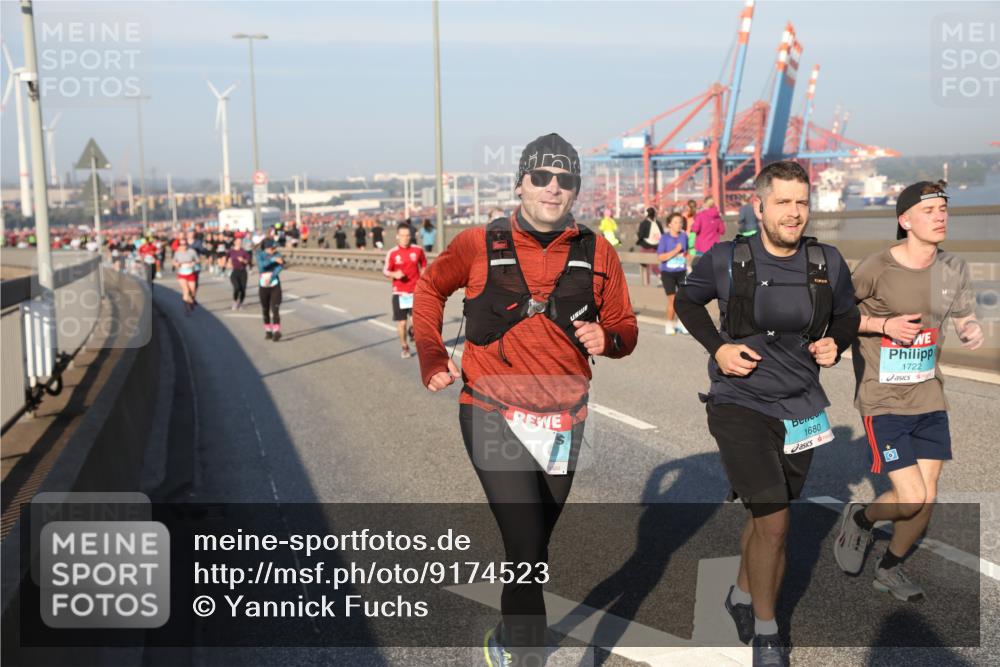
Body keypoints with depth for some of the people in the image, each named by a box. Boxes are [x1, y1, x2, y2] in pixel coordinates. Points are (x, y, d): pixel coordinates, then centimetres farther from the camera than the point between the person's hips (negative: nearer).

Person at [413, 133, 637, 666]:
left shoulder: (597, 254, 0)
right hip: (493, 416, -3)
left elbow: (624, 328, 7)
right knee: (527, 547, -15)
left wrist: (607, 339, -16)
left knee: (534, 547, 18)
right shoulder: (479, 245, -5)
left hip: (563, 422, 4)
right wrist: (431, 359, 4)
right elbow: (430, 288, 12)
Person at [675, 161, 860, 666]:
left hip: (801, 410, 4)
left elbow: (847, 315, 15)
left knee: (767, 518, 18)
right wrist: (717, 347, -7)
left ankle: (742, 596, 45)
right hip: (740, 405, -4)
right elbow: (687, 301, 7)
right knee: (773, 520, -13)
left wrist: (835, 344, -6)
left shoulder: (828, 263, -3)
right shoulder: (726, 260, -11)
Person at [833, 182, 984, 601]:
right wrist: (884, 324, -19)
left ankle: (890, 569, 34)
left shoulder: (954, 269, 1)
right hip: (883, 401, -5)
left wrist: (973, 330, -14)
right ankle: (860, 519, 23)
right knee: (911, 499, -10)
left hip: (929, 399, 6)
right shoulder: (876, 269, -15)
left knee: (926, 498, 9)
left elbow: (965, 318, 10)